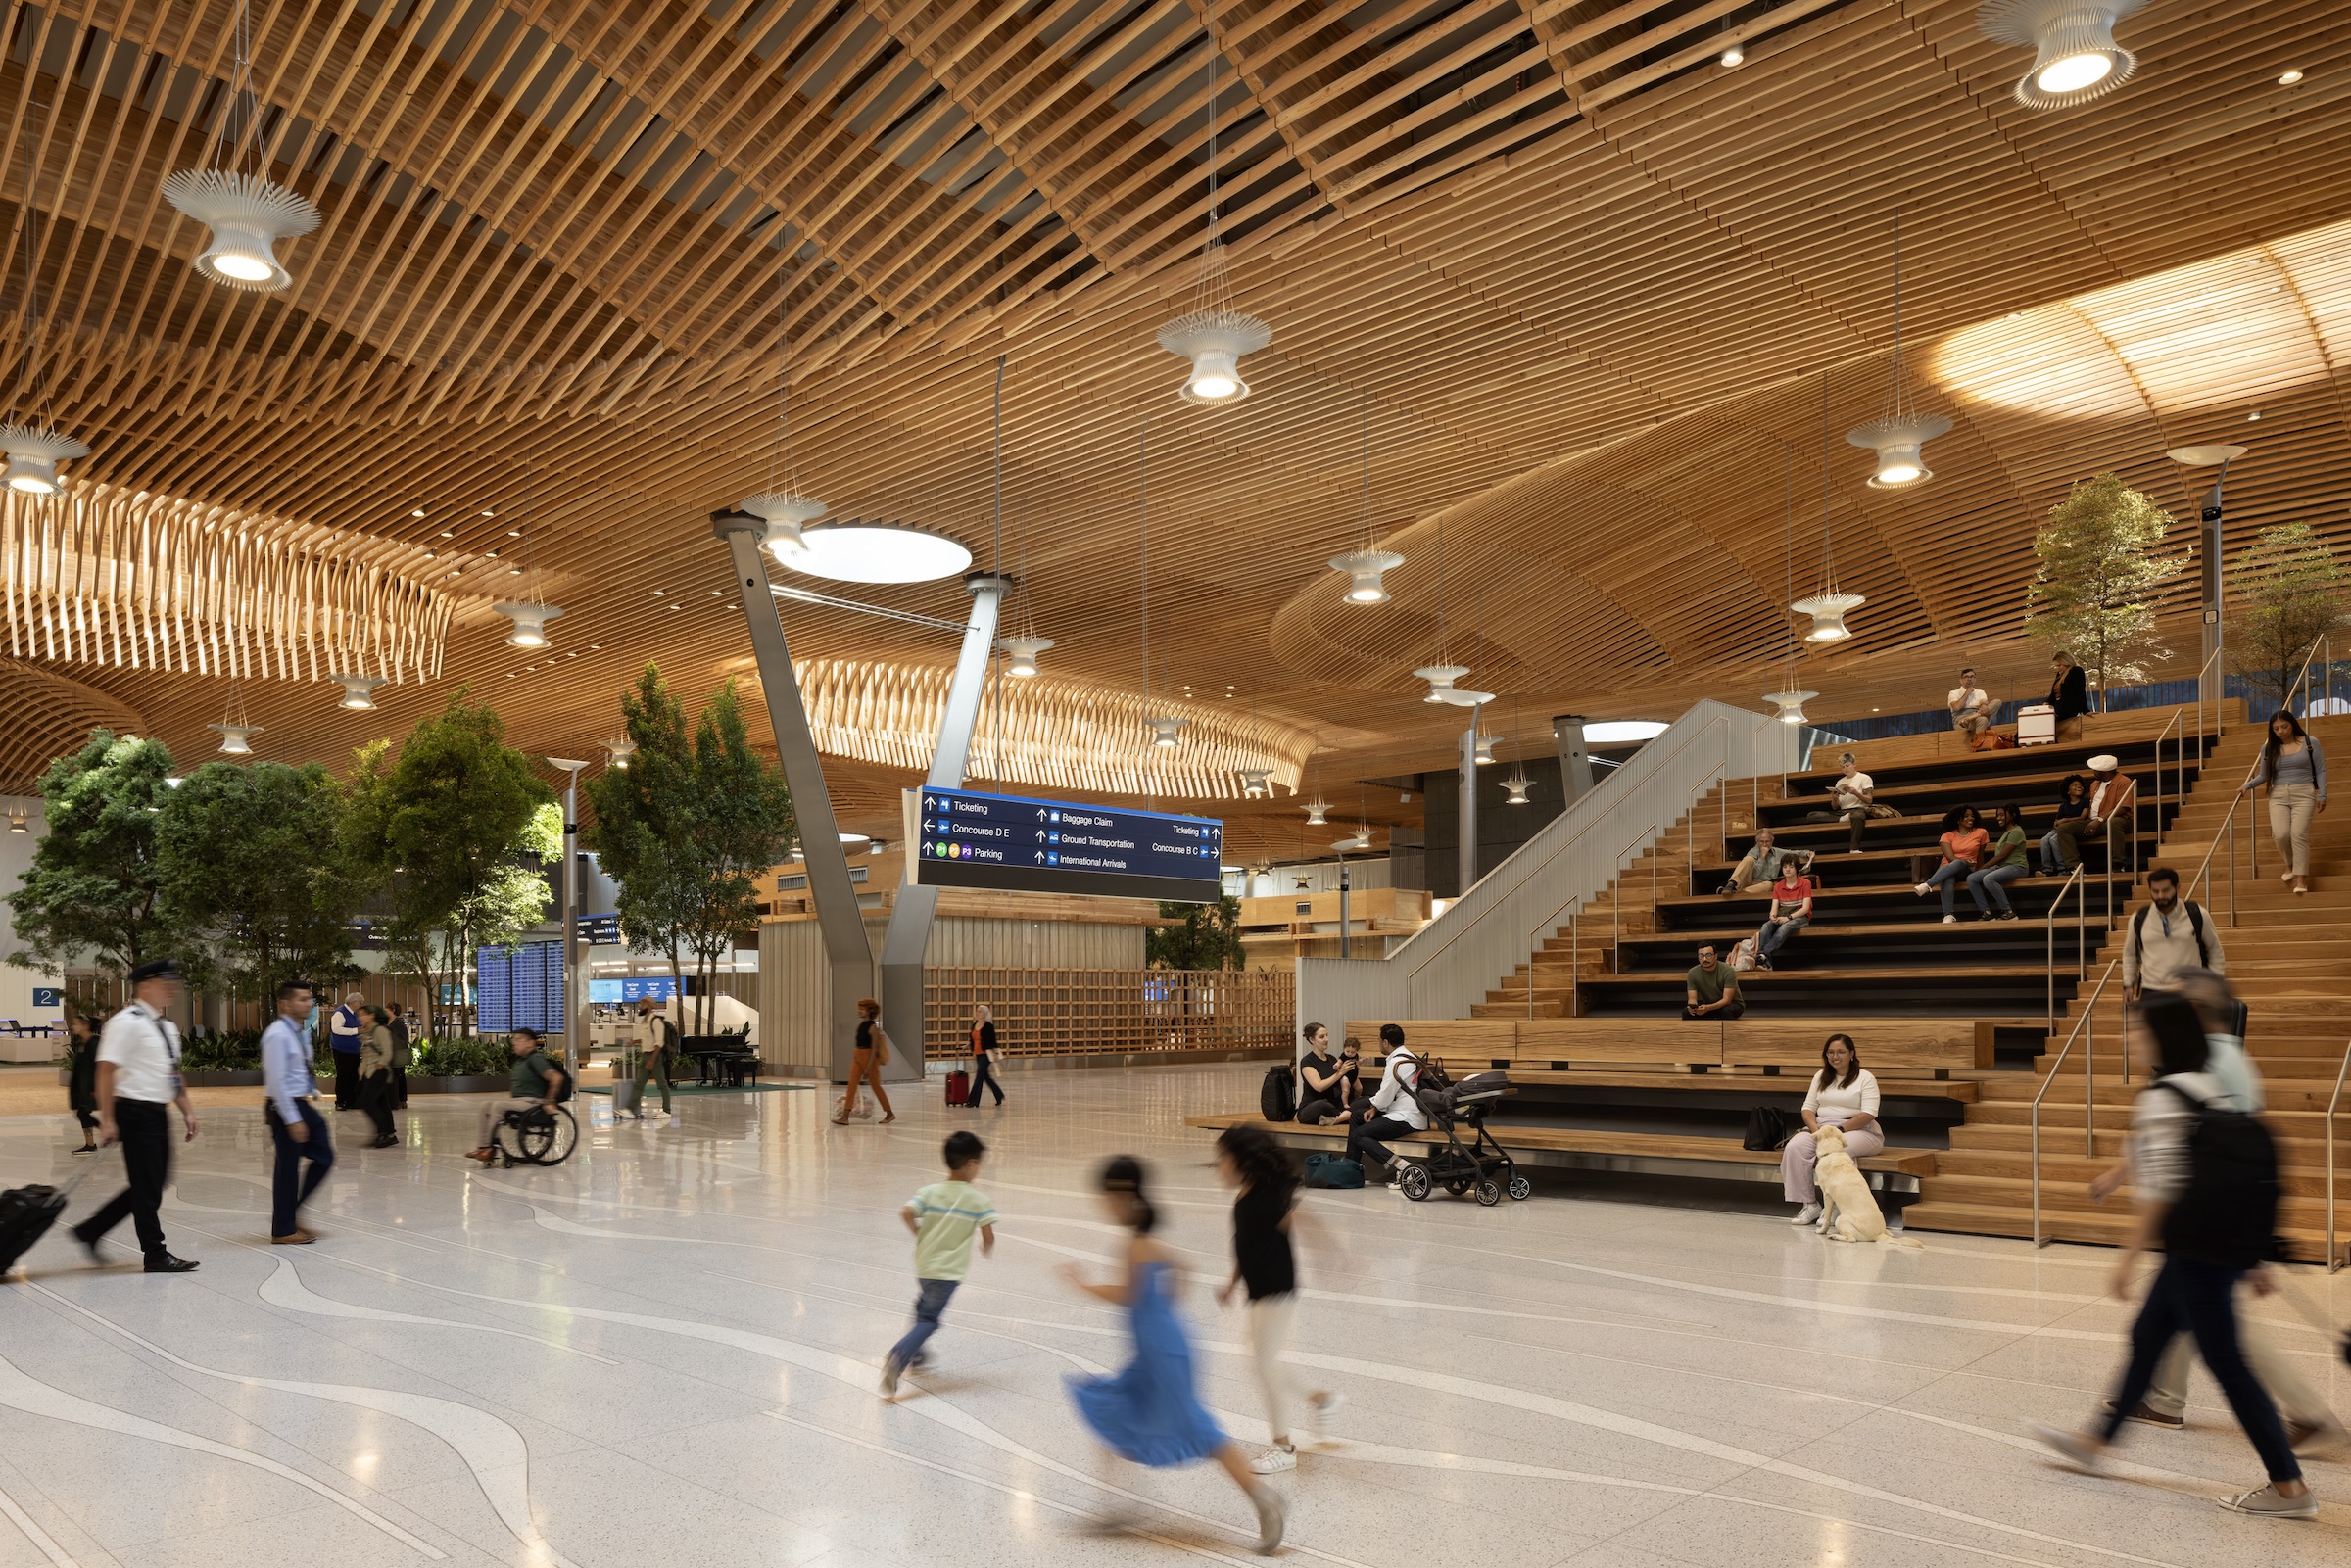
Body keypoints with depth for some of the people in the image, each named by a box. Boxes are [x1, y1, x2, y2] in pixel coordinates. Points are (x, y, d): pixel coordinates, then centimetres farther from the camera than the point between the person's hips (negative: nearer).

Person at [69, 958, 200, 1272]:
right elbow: (106, 1070, -18)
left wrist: (187, 1110, 15)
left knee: (153, 1183, 14)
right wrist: (107, 1120, -21)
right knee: (147, 1186, -1)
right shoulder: (127, 1022, -13)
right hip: (136, 1112, -9)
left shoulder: (167, 1027, 15)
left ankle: (91, 1231, 26)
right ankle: (155, 1255, 9)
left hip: (158, 1113, 9)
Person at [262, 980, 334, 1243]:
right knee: (288, 1167, 0)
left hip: (302, 1104, 9)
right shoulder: (277, 1036, -18)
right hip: (284, 1108, -9)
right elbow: (277, 1081, -21)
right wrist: (292, 1120, -21)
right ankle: (282, 1231, 13)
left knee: (324, 1157, 9)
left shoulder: (301, 1032, 10)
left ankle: (292, 1212, 22)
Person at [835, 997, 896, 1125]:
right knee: (851, 1085, -4)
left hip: (869, 1057, -7)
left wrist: (869, 1068, -20)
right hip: (857, 1057, 7)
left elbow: (874, 1049, -17)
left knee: (876, 1086, 5)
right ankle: (845, 1117, -8)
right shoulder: (860, 1025, 9)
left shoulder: (873, 1027, -14)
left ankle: (890, 1114, 21)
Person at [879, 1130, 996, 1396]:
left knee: (924, 1309, 30)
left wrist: (919, 1233, 3)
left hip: (923, 1266, 5)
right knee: (928, 1320, 0)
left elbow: (906, 1213, -15)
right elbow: (988, 1236, -14)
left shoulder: (930, 1191, -2)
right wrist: (987, 1251, 9)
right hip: (949, 1271, -4)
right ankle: (898, 1358, -21)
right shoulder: (979, 1199, -10)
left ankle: (915, 1353, 43)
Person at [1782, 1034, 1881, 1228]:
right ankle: (1809, 1204, -21)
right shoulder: (1820, 1077, 16)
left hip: (1858, 1130, -5)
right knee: (1794, 1148, -26)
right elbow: (1808, 1108, 11)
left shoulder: (1865, 1078, -1)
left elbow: (1869, 1114, -12)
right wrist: (1815, 1129, -10)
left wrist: (1839, 1130, -20)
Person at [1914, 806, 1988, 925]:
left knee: (1958, 863, -39)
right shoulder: (1948, 836, 7)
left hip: (1967, 870, 0)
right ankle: (1949, 915, -53)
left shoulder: (1981, 833, 9)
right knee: (1948, 880, -40)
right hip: (1946, 869, 0)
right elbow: (1950, 857, -7)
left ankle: (1927, 886, -57)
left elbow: (1980, 856, 17)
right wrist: (1965, 860, -25)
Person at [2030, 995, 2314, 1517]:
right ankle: (2095, 1440, 27)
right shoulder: (2212, 1092, 10)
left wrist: (2129, 1257, -15)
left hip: (2194, 1249, -10)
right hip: (2223, 1241, 10)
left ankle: (2290, 1489, 9)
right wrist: (2253, 1259, 18)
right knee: (2147, 1337, 17)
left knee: (2226, 1364, 0)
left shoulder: (2161, 1099, -17)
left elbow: (2162, 1187, -20)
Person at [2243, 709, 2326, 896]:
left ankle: (2301, 878, -9)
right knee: (2281, 835, -13)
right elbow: (2263, 775, 12)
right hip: (2278, 796, 2)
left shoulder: (2310, 742, 3)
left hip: (2304, 794, -2)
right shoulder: (2268, 748, 8)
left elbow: (2320, 771, 4)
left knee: (2299, 835, -14)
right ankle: (2290, 864, 17)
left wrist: (2322, 795, -2)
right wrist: (2249, 784, -5)